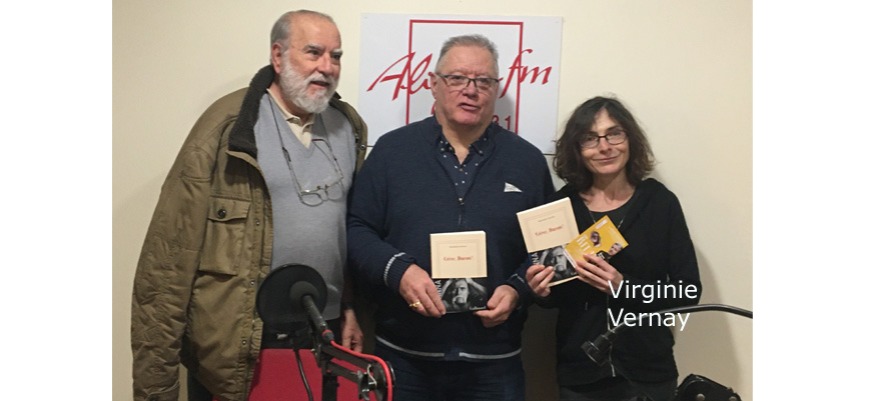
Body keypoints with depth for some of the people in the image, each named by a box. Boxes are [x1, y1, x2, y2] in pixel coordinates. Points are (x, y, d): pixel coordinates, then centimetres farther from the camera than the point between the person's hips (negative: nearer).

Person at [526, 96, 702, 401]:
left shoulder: (659, 201, -7)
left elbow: (688, 292, -8)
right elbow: (555, 294, 6)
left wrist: (623, 287, -21)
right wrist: (544, 290, -15)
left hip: (648, 372, 0)